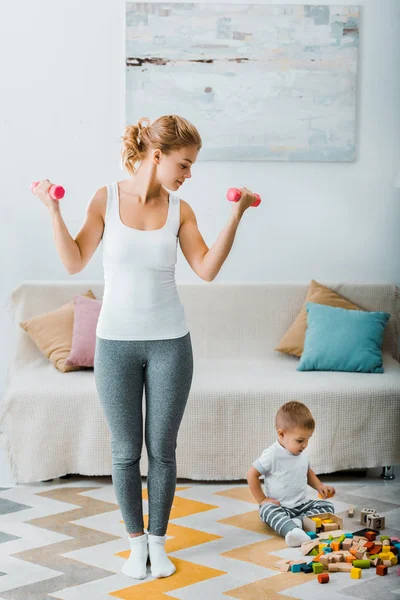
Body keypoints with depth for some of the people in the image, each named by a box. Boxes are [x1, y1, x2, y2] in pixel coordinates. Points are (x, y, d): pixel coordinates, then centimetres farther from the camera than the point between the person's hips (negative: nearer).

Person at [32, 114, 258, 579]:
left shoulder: (179, 210, -1)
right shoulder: (106, 199, -5)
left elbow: (207, 269, -7)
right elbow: (74, 262, -4)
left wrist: (236, 215, -11)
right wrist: (54, 211, -14)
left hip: (169, 343, 1)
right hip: (115, 343, -1)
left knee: (162, 449, 8)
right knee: (125, 450, 7)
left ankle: (158, 541, 25)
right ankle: (136, 542, 24)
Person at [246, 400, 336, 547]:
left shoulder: (302, 453, 5)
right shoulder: (272, 455, -16)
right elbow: (252, 474, -11)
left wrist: (320, 486, 8)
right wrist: (262, 499, -11)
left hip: (302, 504, 6)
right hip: (279, 506, -6)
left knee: (328, 506, -12)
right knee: (268, 510, -37)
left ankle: (298, 521, -33)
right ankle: (292, 530, -63)